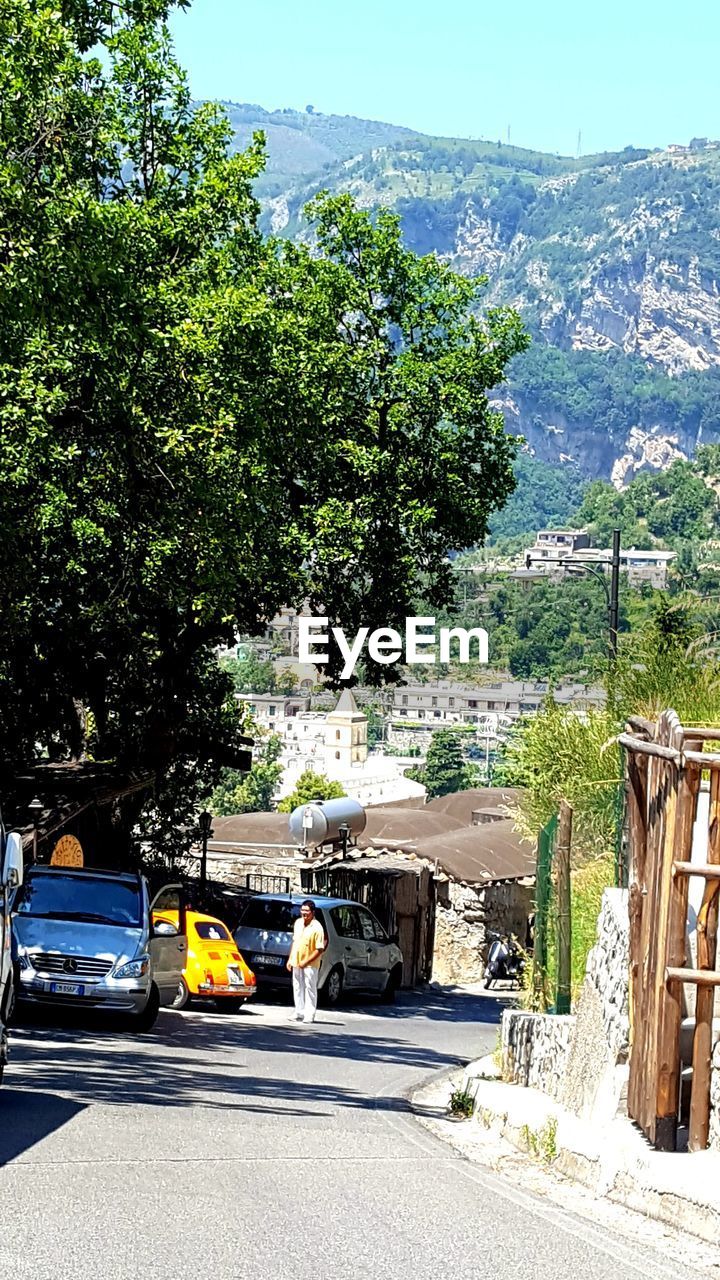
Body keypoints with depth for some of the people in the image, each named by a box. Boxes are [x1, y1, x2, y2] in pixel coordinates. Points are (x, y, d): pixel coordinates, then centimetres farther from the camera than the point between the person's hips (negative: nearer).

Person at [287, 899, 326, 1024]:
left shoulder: (317, 927, -15)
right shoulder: (298, 923, 6)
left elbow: (320, 949, -16)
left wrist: (306, 962, -19)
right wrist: (290, 959, 14)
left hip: (310, 965, -7)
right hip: (296, 962, 7)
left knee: (310, 989, -2)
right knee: (298, 989, 12)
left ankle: (309, 1015, 1)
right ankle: (299, 1013, 21)